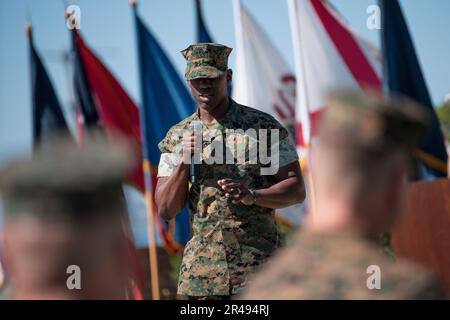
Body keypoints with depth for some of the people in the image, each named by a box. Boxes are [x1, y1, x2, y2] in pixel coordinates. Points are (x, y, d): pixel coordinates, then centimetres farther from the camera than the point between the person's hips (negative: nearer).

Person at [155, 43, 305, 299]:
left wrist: (252, 195, -18)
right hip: (201, 272, 3)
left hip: (258, 269, -3)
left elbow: (297, 190, 0)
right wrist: (184, 163, -10)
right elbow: (166, 210, 5)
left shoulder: (263, 126, 1)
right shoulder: (177, 137, 9)